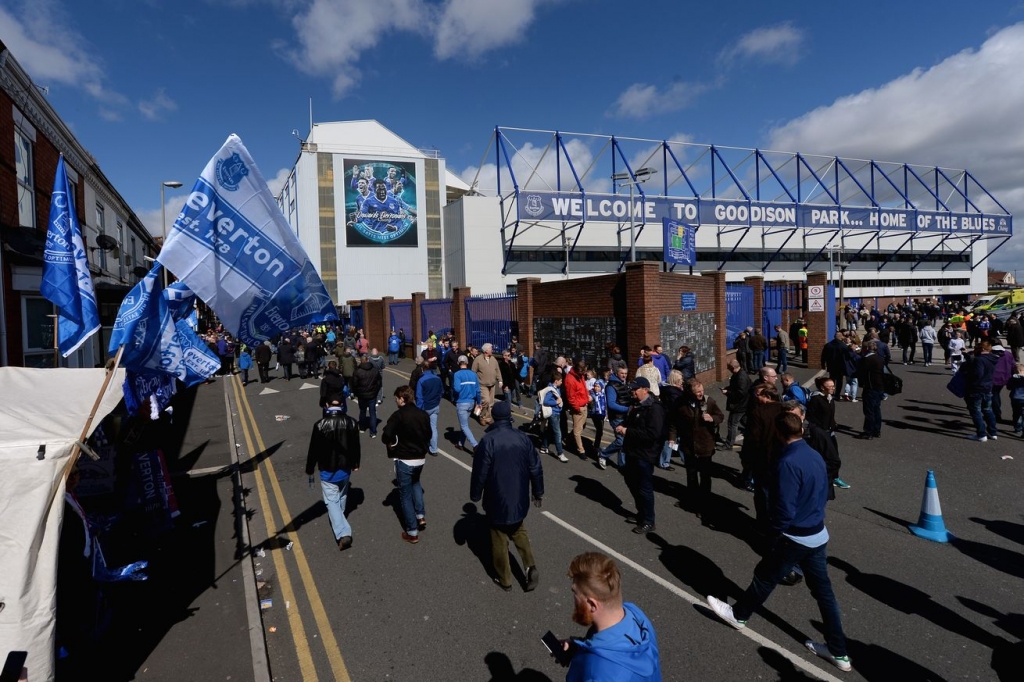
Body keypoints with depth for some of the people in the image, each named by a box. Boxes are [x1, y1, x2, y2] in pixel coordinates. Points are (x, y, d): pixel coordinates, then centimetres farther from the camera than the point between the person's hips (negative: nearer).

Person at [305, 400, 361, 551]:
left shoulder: (320, 425, -20)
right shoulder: (351, 422, -10)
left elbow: (313, 450, -12)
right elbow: (356, 447, 0)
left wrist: (309, 469, 3)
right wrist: (355, 464, 16)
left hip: (327, 471, -3)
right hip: (345, 468, 4)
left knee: (332, 501, 4)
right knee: (342, 496, 25)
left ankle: (343, 533, -7)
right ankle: (338, 517, 48)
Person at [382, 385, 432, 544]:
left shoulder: (398, 415, -16)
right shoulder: (423, 414, 1)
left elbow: (386, 436, -24)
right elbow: (428, 435, 9)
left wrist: (391, 445, -5)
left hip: (404, 460, -6)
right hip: (420, 458, 6)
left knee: (406, 495, 8)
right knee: (415, 483, 33)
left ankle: (412, 532, 13)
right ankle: (421, 515, 24)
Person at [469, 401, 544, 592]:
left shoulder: (487, 441, -19)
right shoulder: (523, 438, -7)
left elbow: (479, 472, -14)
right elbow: (535, 468, 0)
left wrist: (475, 495, 2)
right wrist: (538, 492, 13)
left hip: (497, 500, -4)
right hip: (519, 498, 4)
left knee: (499, 540, 14)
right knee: (518, 532, 26)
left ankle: (505, 580, 26)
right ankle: (530, 568, 11)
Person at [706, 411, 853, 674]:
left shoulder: (787, 462, -26)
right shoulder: (816, 456, 0)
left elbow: (784, 508, -24)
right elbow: (825, 493, 12)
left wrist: (775, 530, -6)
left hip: (796, 537, -7)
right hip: (819, 535, 8)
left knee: (765, 577, 13)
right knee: (823, 591, 16)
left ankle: (738, 614, 34)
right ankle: (838, 652, 25)